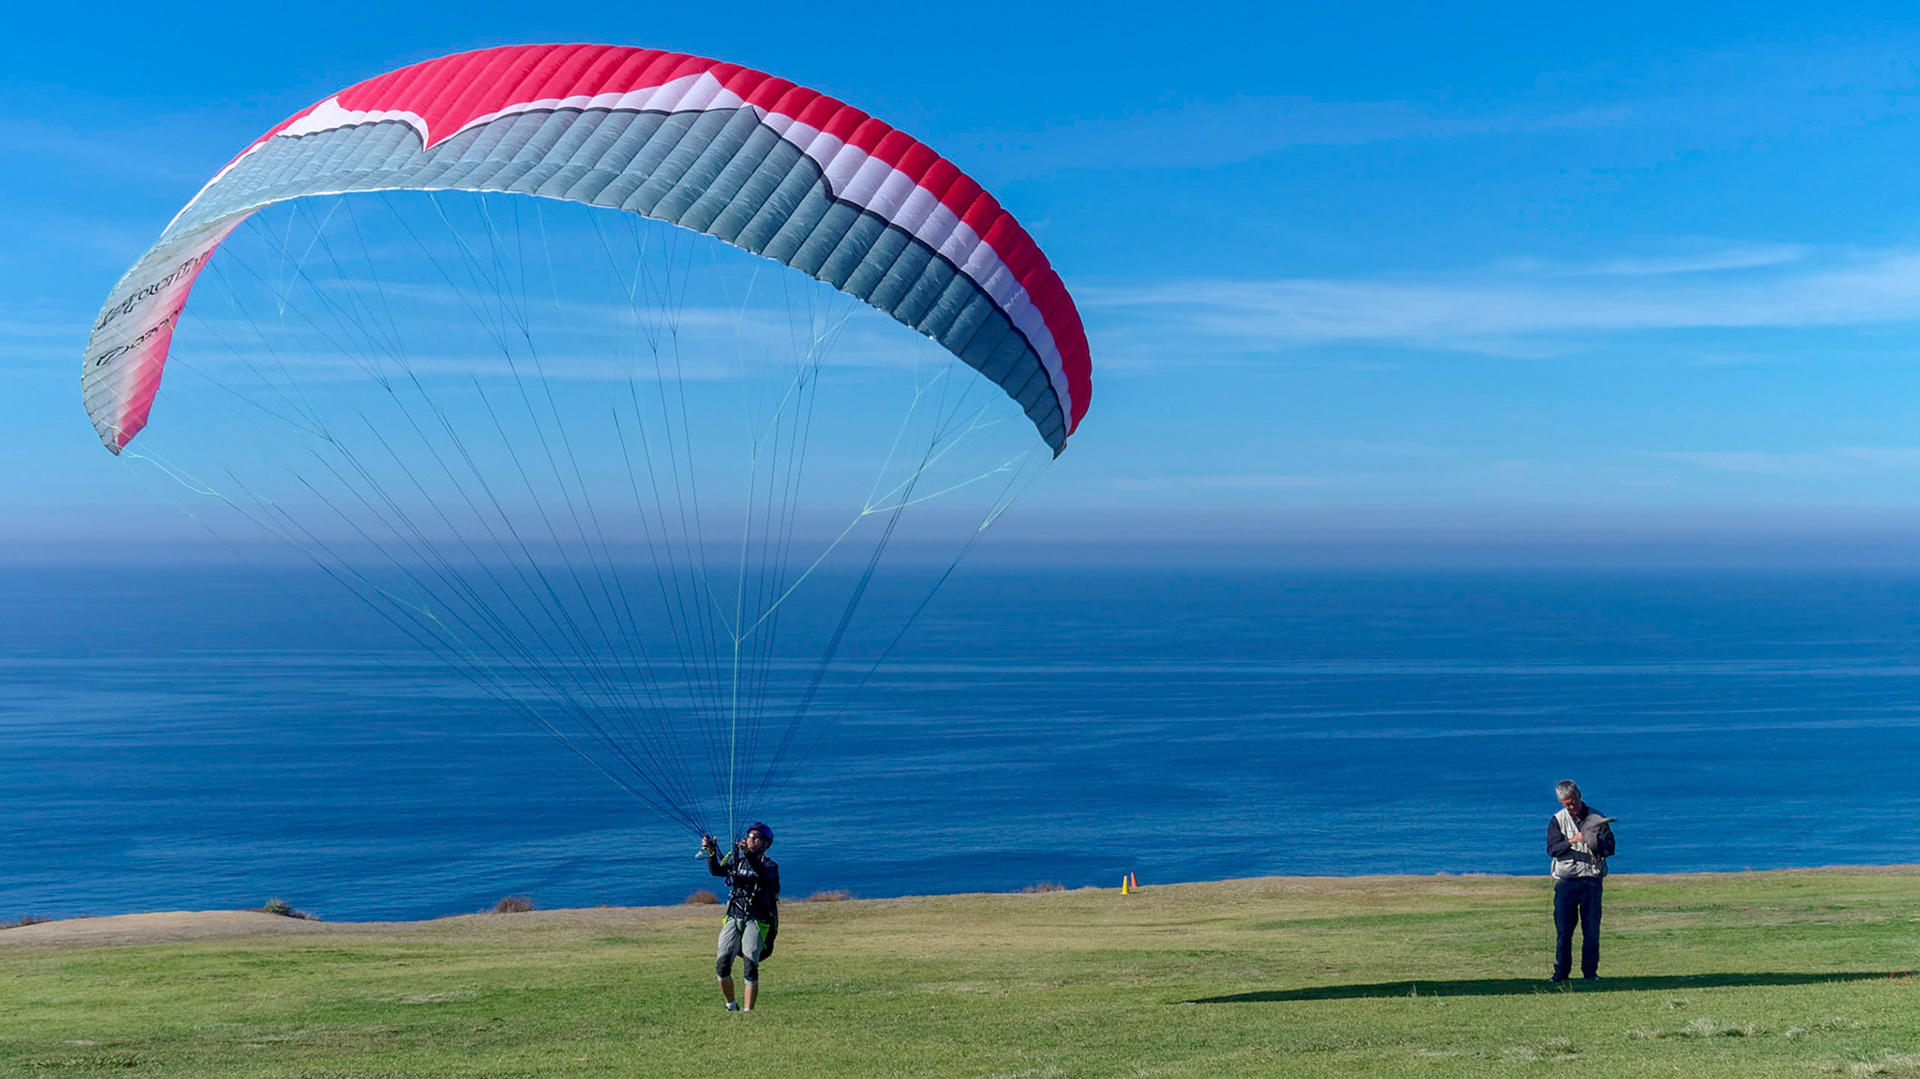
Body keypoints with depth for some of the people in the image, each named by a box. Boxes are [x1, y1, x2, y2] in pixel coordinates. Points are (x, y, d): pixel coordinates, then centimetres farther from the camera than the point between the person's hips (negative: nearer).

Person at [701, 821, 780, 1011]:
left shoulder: (770, 865, 3)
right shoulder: (737, 861, 15)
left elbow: (764, 875, -22)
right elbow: (716, 870, -2)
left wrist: (748, 854, -38)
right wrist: (711, 852, -21)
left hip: (756, 922, -3)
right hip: (733, 918, 3)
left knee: (750, 967, -14)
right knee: (722, 963, -9)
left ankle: (747, 1011, -10)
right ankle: (730, 1006, 9)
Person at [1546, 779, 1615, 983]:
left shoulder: (1596, 818, 6)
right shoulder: (1558, 820, 6)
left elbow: (1610, 848, 0)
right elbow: (1552, 849, -6)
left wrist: (1594, 842, -19)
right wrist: (1571, 841, -22)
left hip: (1591, 880, 0)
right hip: (1566, 880, 0)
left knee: (1592, 930, -1)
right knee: (1563, 929, -1)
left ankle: (1590, 972, 8)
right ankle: (1561, 972, 7)